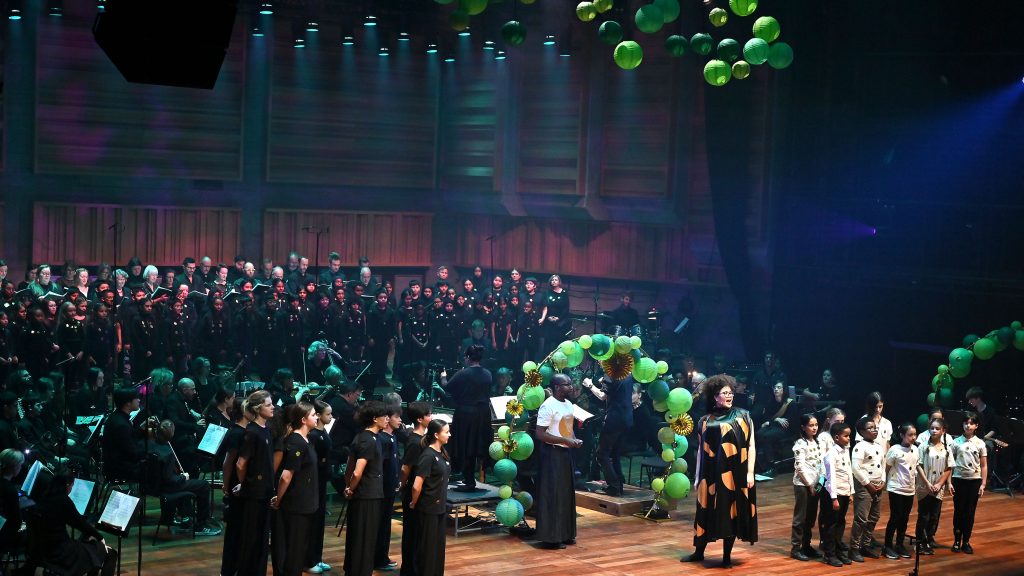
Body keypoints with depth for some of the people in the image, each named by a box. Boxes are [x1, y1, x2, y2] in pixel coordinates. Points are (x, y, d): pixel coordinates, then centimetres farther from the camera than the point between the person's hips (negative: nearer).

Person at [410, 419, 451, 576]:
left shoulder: (442, 453, 7)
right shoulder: (428, 455, -19)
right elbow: (417, 486, -22)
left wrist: (442, 502, 16)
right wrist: (413, 504, -8)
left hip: (440, 507, 8)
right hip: (428, 509, -8)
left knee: (438, 546, 14)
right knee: (427, 547, 3)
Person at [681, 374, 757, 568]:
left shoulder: (742, 416, 2)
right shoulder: (705, 421, 7)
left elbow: (751, 446, 0)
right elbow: (701, 450, 11)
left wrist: (750, 473, -8)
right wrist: (698, 476, 8)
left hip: (735, 474, -1)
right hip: (712, 474, 2)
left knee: (732, 512, 1)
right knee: (707, 512, 6)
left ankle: (727, 555, 10)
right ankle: (699, 551, 18)